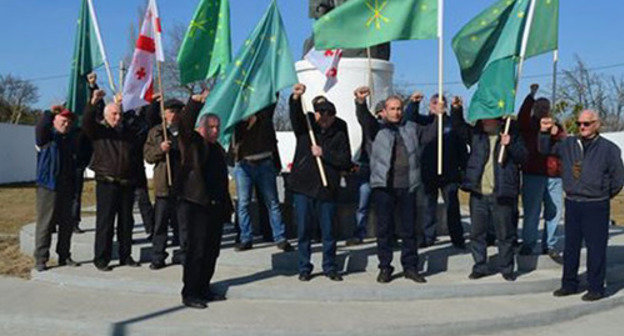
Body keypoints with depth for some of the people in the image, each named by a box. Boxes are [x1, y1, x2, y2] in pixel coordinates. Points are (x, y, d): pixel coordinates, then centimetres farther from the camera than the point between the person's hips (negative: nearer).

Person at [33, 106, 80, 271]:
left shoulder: (71, 139, 15)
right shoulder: (48, 136, 1)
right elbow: (40, 129, -24)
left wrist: (74, 186, 15)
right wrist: (50, 113, -31)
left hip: (66, 188, 6)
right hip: (48, 187, -5)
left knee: (67, 224, 8)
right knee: (45, 224, -4)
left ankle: (64, 256, 18)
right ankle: (40, 260, 1)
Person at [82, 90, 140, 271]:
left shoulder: (128, 132, 16)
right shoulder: (98, 130, 1)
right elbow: (86, 122, -18)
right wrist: (93, 103, -30)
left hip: (127, 184, 5)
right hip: (107, 183, -5)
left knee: (126, 222, 11)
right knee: (105, 222, -3)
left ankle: (126, 256, 21)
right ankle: (101, 258, 5)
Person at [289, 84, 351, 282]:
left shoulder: (339, 134, 3)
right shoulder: (306, 126, 5)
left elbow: (345, 161, -4)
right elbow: (295, 115, -15)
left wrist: (324, 153, -12)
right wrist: (296, 98, -34)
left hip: (327, 189, 0)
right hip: (303, 186, 1)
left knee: (328, 231, 6)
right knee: (304, 230, 5)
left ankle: (329, 267, 22)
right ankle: (304, 268, 18)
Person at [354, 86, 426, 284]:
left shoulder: (412, 128, 19)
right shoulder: (378, 129, 8)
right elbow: (364, 119, -9)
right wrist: (361, 102, -29)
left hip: (408, 186, 2)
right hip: (384, 186, -2)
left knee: (409, 228, 6)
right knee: (384, 228, 2)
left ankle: (410, 267, 16)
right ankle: (385, 267, 12)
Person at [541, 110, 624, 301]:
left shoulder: (608, 148, -4)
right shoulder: (569, 144, 6)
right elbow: (546, 150, 13)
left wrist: (602, 196, 7)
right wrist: (545, 133, -3)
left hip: (596, 207, -4)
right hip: (572, 204, 4)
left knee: (596, 248, 1)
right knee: (570, 246, 12)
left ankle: (596, 288, 12)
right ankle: (569, 284, 23)